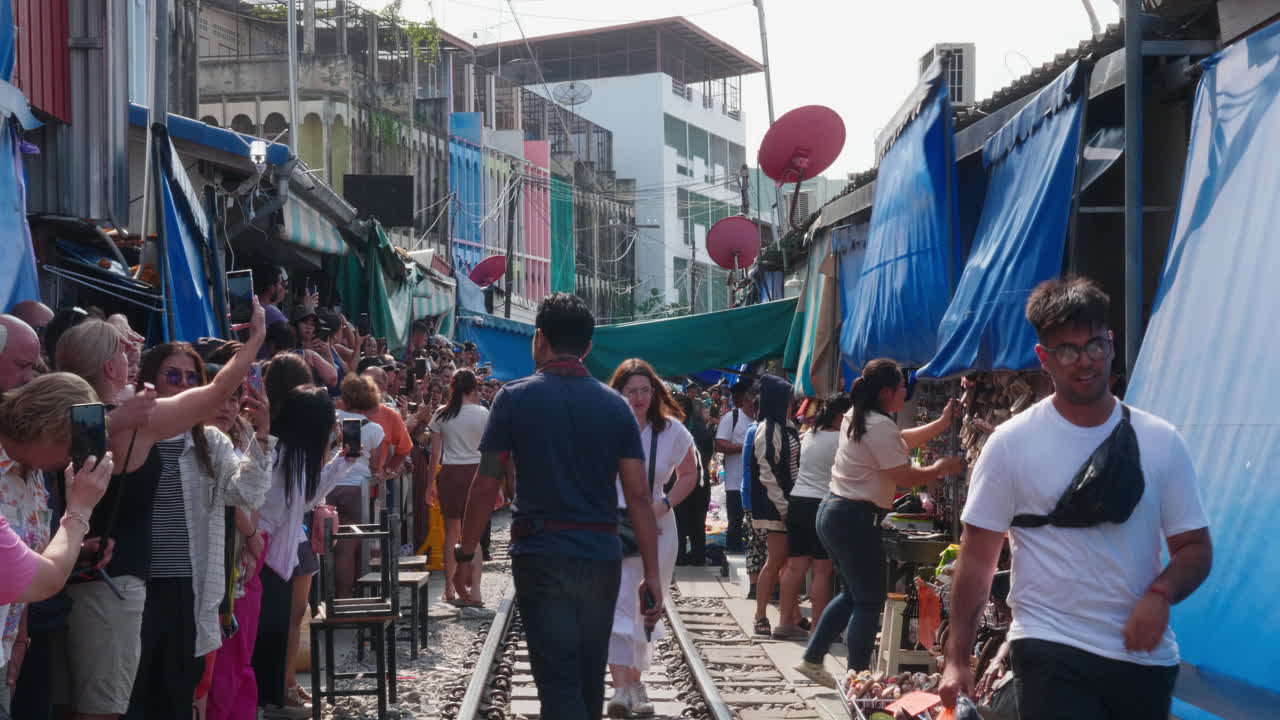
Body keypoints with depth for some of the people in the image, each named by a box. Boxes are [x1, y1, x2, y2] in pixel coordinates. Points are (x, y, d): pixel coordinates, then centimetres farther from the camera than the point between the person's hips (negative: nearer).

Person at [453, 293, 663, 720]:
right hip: (601, 556, 4)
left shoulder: (515, 399, -4)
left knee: (559, 683, -6)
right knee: (589, 679, 16)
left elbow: (487, 485, -5)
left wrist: (465, 554, 5)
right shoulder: (615, 407, 4)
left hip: (541, 556, -3)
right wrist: (652, 573, 2)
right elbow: (639, 496, 0)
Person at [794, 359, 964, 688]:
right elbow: (905, 477, -16)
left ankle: (812, 659, 22)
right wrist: (941, 468, -1)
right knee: (869, 600, -3)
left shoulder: (856, 418, 13)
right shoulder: (879, 426, -17)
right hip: (856, 519, -10)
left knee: (852, 593, 20)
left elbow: (902, 441, 26)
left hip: (834, 511, 10)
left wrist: (942, 423, 27)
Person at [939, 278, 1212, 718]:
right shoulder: (1012, 443, -3)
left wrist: (1160, 595, -14)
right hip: (1052, 654, -3)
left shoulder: (1161, 442, 4)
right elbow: (977, 556, 0)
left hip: (1146, 658, 3)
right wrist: (957, 660, -3)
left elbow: (1194, 546, 7)